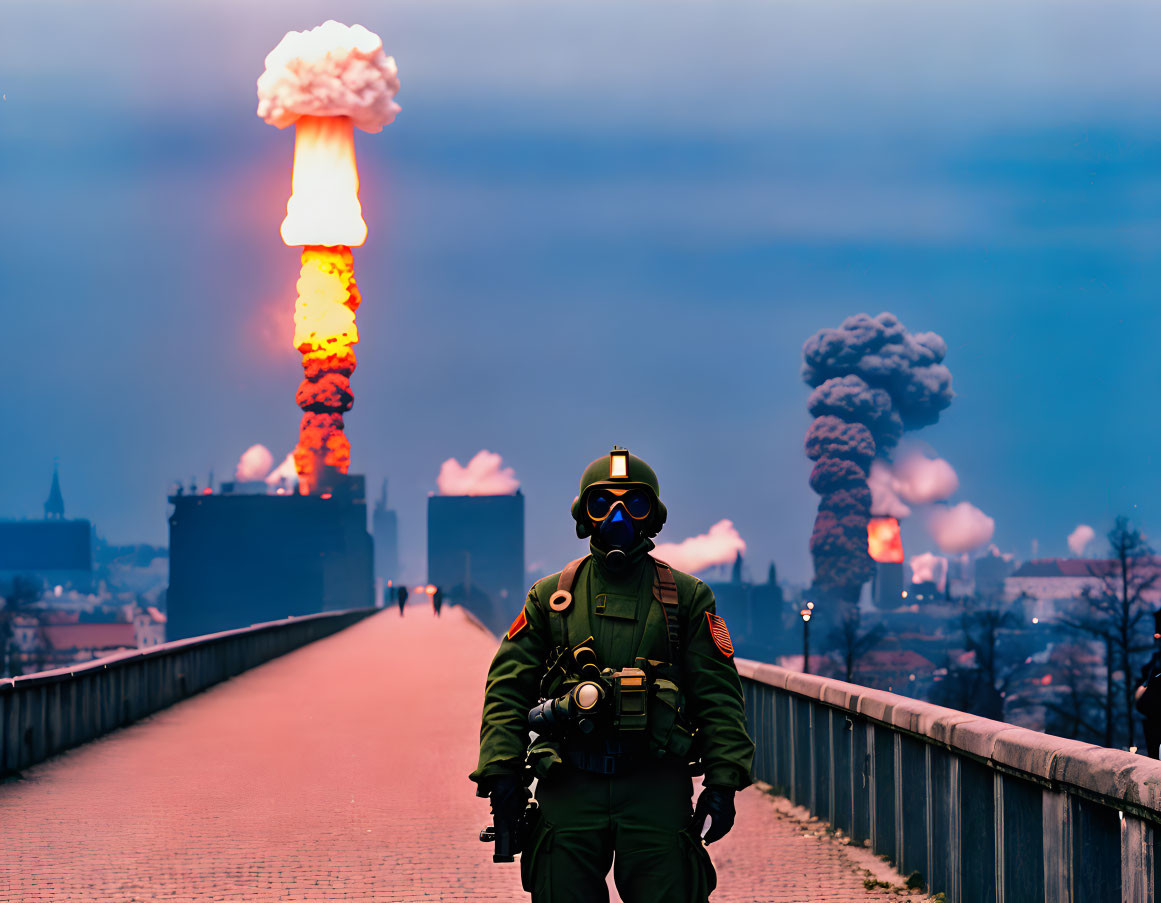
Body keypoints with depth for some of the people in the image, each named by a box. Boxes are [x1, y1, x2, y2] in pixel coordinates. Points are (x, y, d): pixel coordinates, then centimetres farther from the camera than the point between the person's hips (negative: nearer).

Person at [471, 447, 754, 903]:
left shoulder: (687, 598, 9)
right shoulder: (550, 596, 11)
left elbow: (717, 696, 5)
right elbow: (508, 690, 8)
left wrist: (723, 782, -4)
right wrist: (501, 773, -4)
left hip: (656, 786, -1)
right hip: (569, 787, 1)